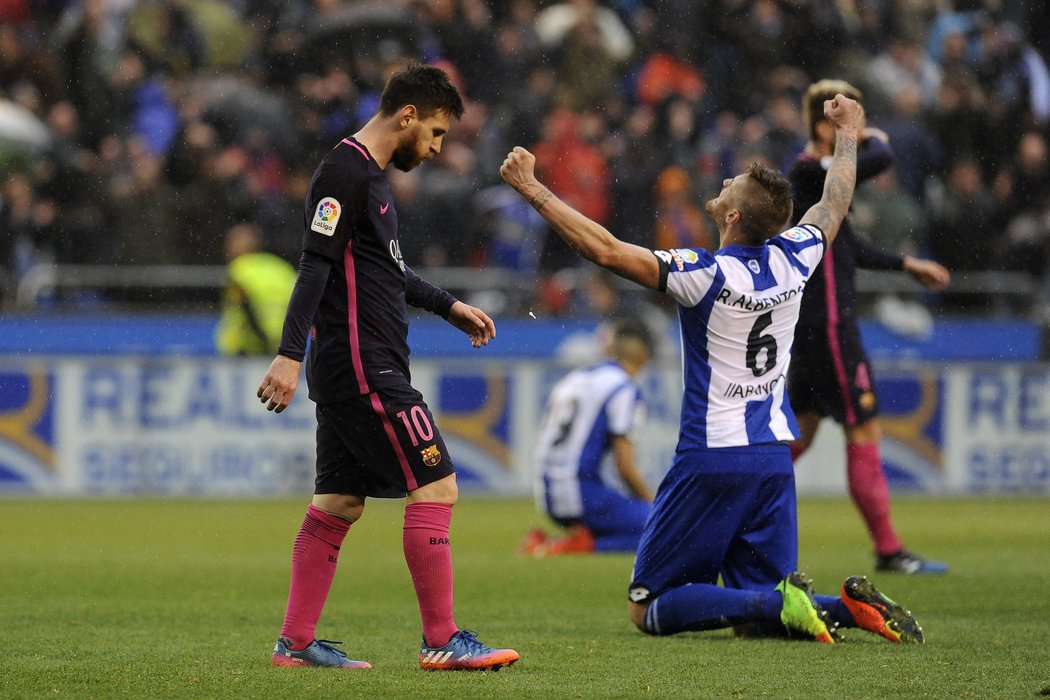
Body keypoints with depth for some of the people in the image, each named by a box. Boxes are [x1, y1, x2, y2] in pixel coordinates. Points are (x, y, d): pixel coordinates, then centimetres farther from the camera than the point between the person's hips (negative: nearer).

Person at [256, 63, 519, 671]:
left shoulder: (372, 174, 18)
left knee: (338, 504, 11)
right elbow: (316, 264, -21)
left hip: (348, 372, 10)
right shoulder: (345, 172, -13)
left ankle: (296, 642, 12)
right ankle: (442, 641, -8)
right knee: (436, 486, -10)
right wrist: (291, 355, -26)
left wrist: (448, 305, 35)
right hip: (365, 370, -10)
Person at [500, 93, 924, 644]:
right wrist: (848, 135, 39)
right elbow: (834, 205, 22)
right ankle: (849, 606, -15)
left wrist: (532, 190, -15)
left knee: (649, 609, 0)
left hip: (710, 458, -6)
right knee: (763, 612, 13)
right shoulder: (792, 260, 1)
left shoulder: (708, 275, -16)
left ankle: (778, 603, -20)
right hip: (773, 458, 6)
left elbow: (606, 250, -21)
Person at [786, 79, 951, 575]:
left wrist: (907, 265, 26)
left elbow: (848, 246, 26)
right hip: (828, 324, -10)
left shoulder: (816, 173, 15)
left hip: (813, 323, 10)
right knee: (864, 429, -5)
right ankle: (888, 550, 0)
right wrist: (875, 139, -7)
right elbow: (879, 160, -30)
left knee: (801, 428, 16)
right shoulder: (810, 172, -17)